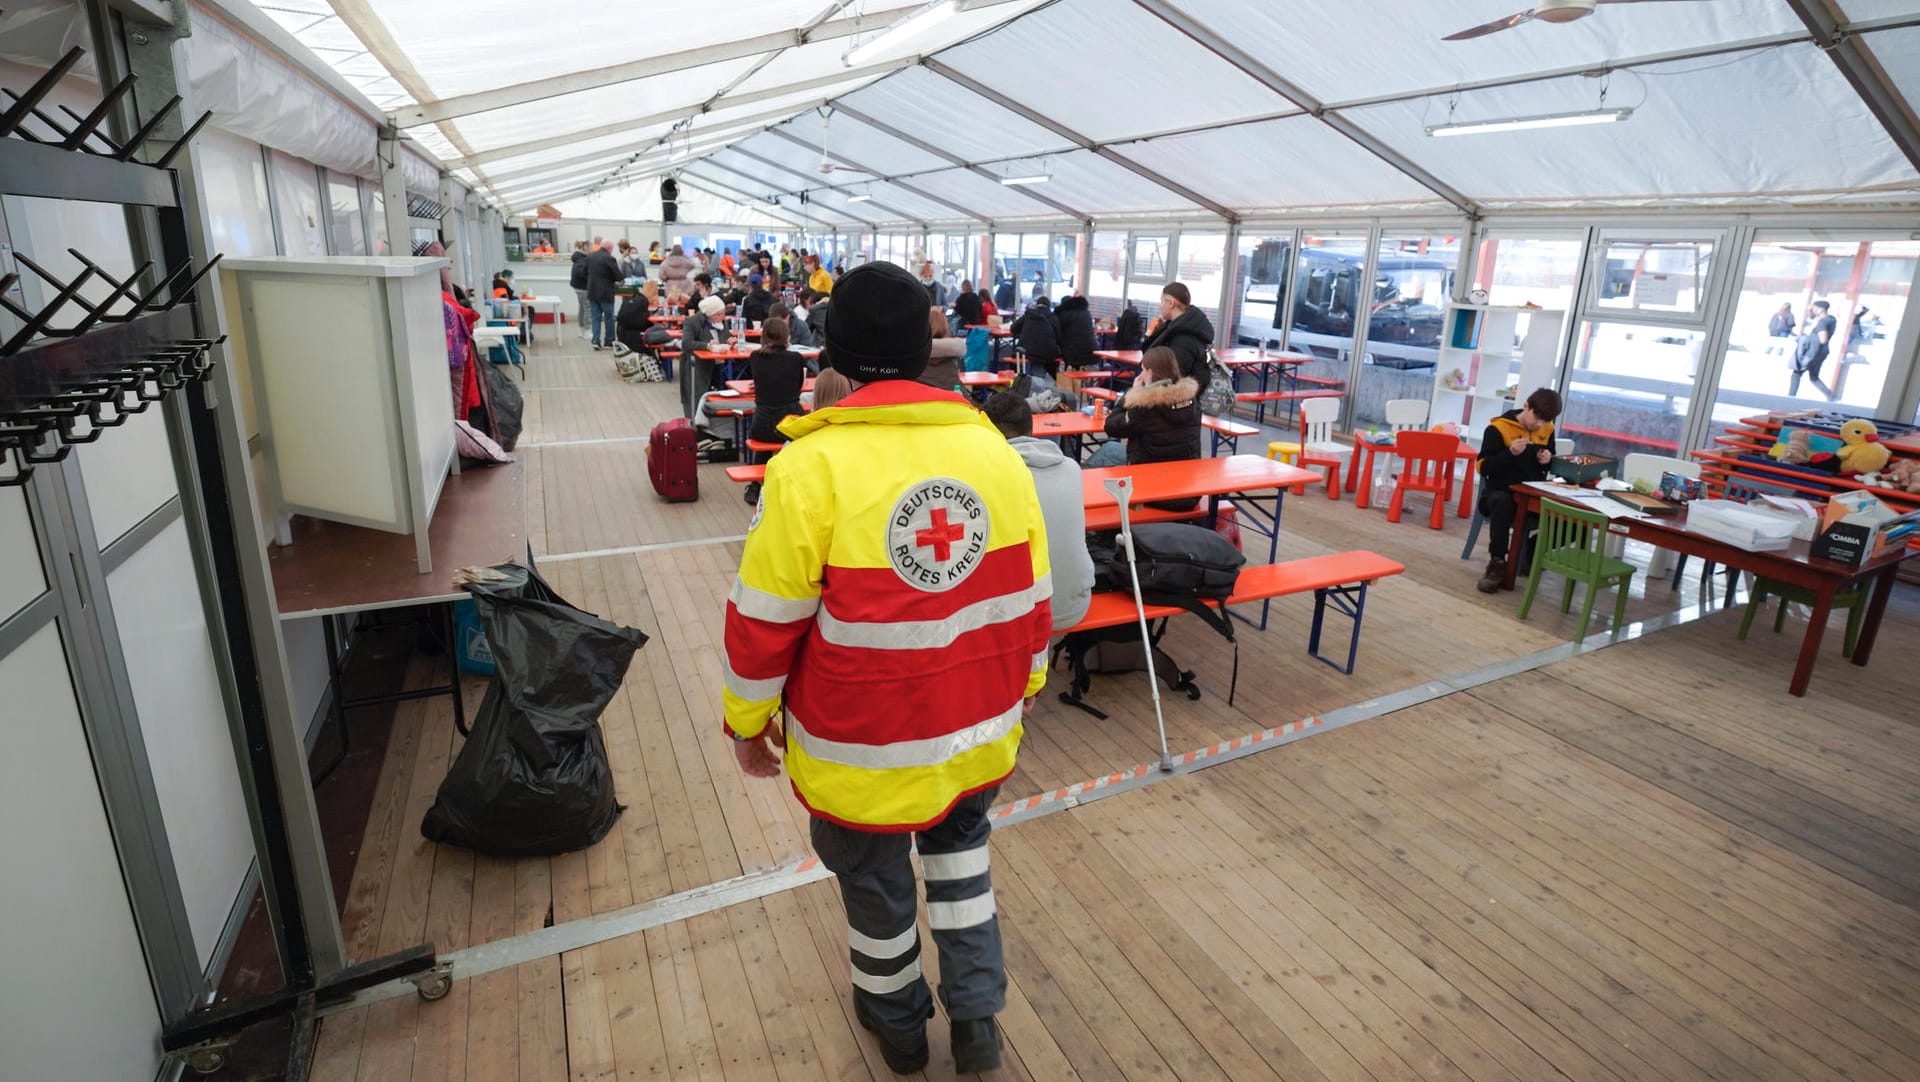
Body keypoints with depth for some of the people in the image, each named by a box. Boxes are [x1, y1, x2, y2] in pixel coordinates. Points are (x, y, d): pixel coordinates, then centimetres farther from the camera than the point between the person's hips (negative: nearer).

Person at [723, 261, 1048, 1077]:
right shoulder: (992, 447, -6)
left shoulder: (812, 465, -19)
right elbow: (1031, 592, 2)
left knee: (873, 875, 22)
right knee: (960, 843, 31)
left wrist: (748, 719, 1)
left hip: (864, 743, -3)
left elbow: (767, 617, -14)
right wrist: (1025, 683, 17)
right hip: (980, 728, 4)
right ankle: (976, 1013, 33)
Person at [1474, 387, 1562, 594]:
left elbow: (1550, 466, 22)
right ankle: (1497, 563, -27)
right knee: (1502, 502, -41)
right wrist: (1510, 453, -24)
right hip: (1502, 491, -5)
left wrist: (1548, 459, -2)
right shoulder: (1498, 428, -8)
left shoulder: (1547, 430, 8)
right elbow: (1484, 467, -10)